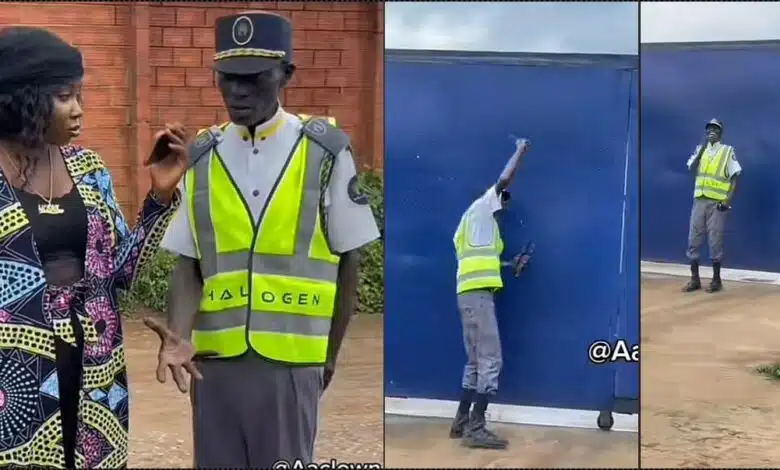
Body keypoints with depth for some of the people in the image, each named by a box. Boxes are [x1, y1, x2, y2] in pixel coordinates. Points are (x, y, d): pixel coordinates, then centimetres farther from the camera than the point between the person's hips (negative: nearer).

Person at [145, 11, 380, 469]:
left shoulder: (326, 152, -2)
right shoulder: (200, 159, 7)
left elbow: (348, 262, 4)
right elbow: (188, 265, 7)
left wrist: (329, 355, 7)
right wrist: (179, 337, -10)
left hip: (289, 361, -3)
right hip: (214, 359, 3)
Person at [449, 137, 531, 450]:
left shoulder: (476, 222, 26)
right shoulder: (481, 208, 2)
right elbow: (504, 179, -8)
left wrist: (510, 264, 23)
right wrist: (520, 150, 5)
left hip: (471, 294, 10)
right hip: (477, 294, -10)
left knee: (476, 362, 13)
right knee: (490, 360, -12)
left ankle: (462, 423, 15)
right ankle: (476, 428, -17)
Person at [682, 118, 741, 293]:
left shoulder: (728, 151, 1)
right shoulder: (700, 149, 12)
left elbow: (735, 177, -3)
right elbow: (692, 168, -4)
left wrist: (728, 199, -13)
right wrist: (703, 146, -9)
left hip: (717, 202, -4)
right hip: (700, 200, 4)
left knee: (715, 241, -3)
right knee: (693, 240, 1)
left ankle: (716, 280, 6)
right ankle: (694, 279, 7)